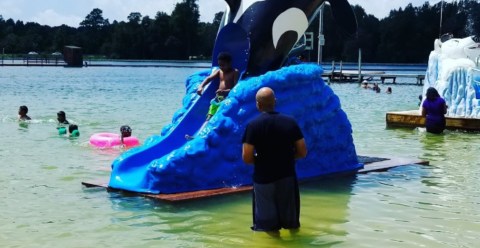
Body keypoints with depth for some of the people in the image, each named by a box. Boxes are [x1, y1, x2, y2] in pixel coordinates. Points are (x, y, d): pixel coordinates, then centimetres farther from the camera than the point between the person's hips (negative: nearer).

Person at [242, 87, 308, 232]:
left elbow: (247, 158, -14)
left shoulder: (253, 125, -11)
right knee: (291, 223, 17)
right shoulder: (290, 122, -1)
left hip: (263, 179, -3)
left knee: (266, 226, 9)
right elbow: (302, 152, 1)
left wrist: (260, 159, 7)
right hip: (287, 177, 3)